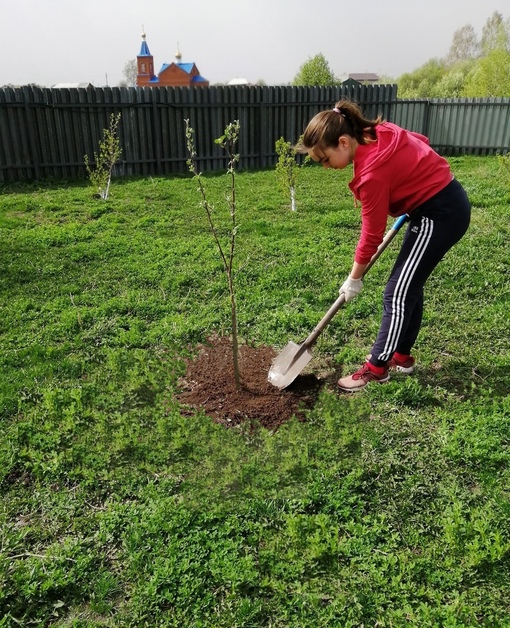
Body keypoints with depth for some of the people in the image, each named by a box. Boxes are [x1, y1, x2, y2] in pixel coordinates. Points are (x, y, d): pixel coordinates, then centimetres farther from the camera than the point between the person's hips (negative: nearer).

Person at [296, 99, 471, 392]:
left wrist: (354, 279, -5)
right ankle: (402, 355, 26)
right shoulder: (379, 132, -2)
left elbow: (372, 233, -17)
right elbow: (422, 141, 16)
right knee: (410, 285, 15)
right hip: (448, 199, 10)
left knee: (398, 293, -6)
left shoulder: (373, 172, -26)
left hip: (440, 214, -10)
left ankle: (376, 367, 3)